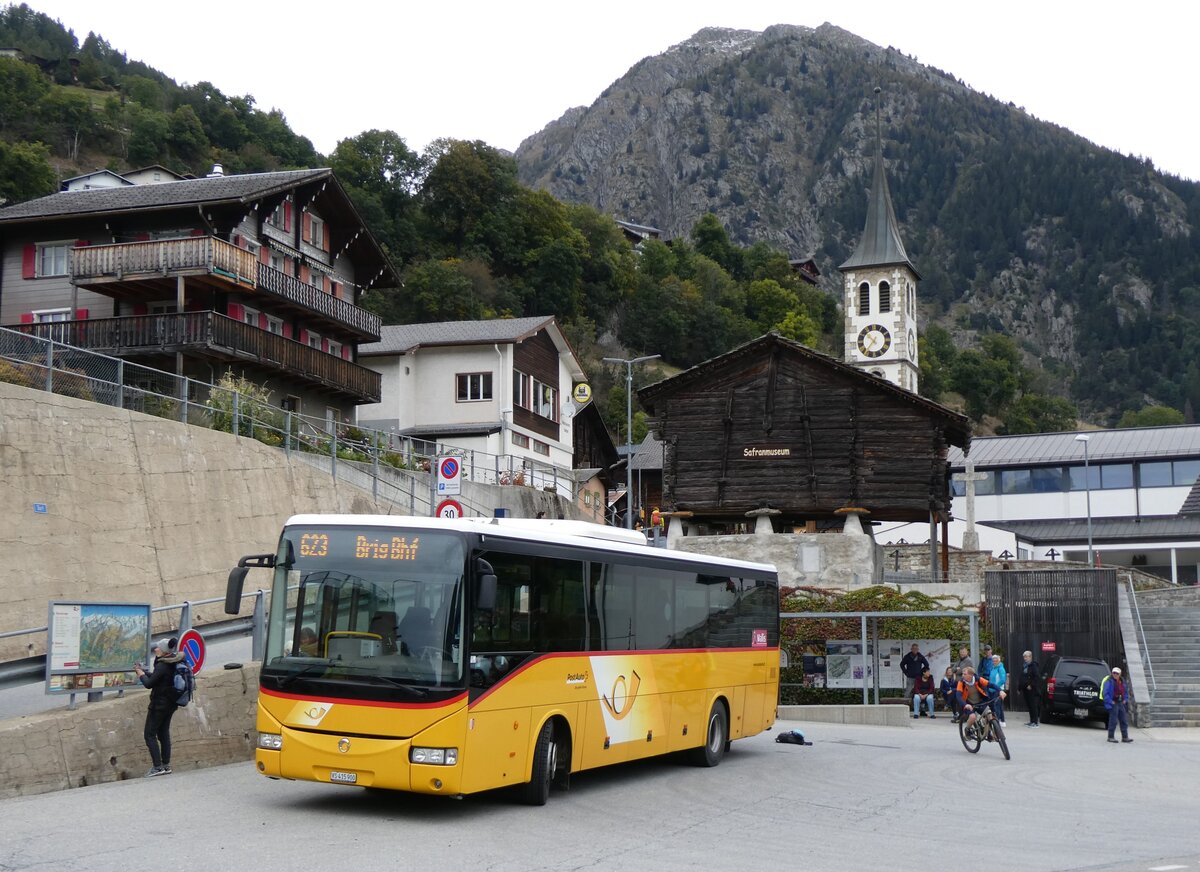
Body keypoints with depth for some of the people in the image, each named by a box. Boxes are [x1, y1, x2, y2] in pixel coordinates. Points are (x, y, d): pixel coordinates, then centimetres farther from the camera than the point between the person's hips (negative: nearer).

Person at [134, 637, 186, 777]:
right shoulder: (174, 663, 7)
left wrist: (140, 673, -2)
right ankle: (166, 765, 15)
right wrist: (144, 671, 17)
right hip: (170, 703, 9)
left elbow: (149, 683, -18)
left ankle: (157, 767, -7)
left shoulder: (162, 666, -21)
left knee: (150, 735, -2)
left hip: (159, 704, -9)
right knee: (164, 733, 15)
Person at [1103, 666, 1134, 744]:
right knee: (1113, 721, -5)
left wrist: (1125, 700, 10)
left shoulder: (1122, 682, 13)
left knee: (1124, 721, 8)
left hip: (1121, 703, 7)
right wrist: (1111, 702, -18)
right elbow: (1106, 693, -13)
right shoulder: (1109, 682, -10)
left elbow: (1126, 692, 24)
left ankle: (1125, 737, 14)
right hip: (1113, 704, -7)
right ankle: (1110, 737, 3)